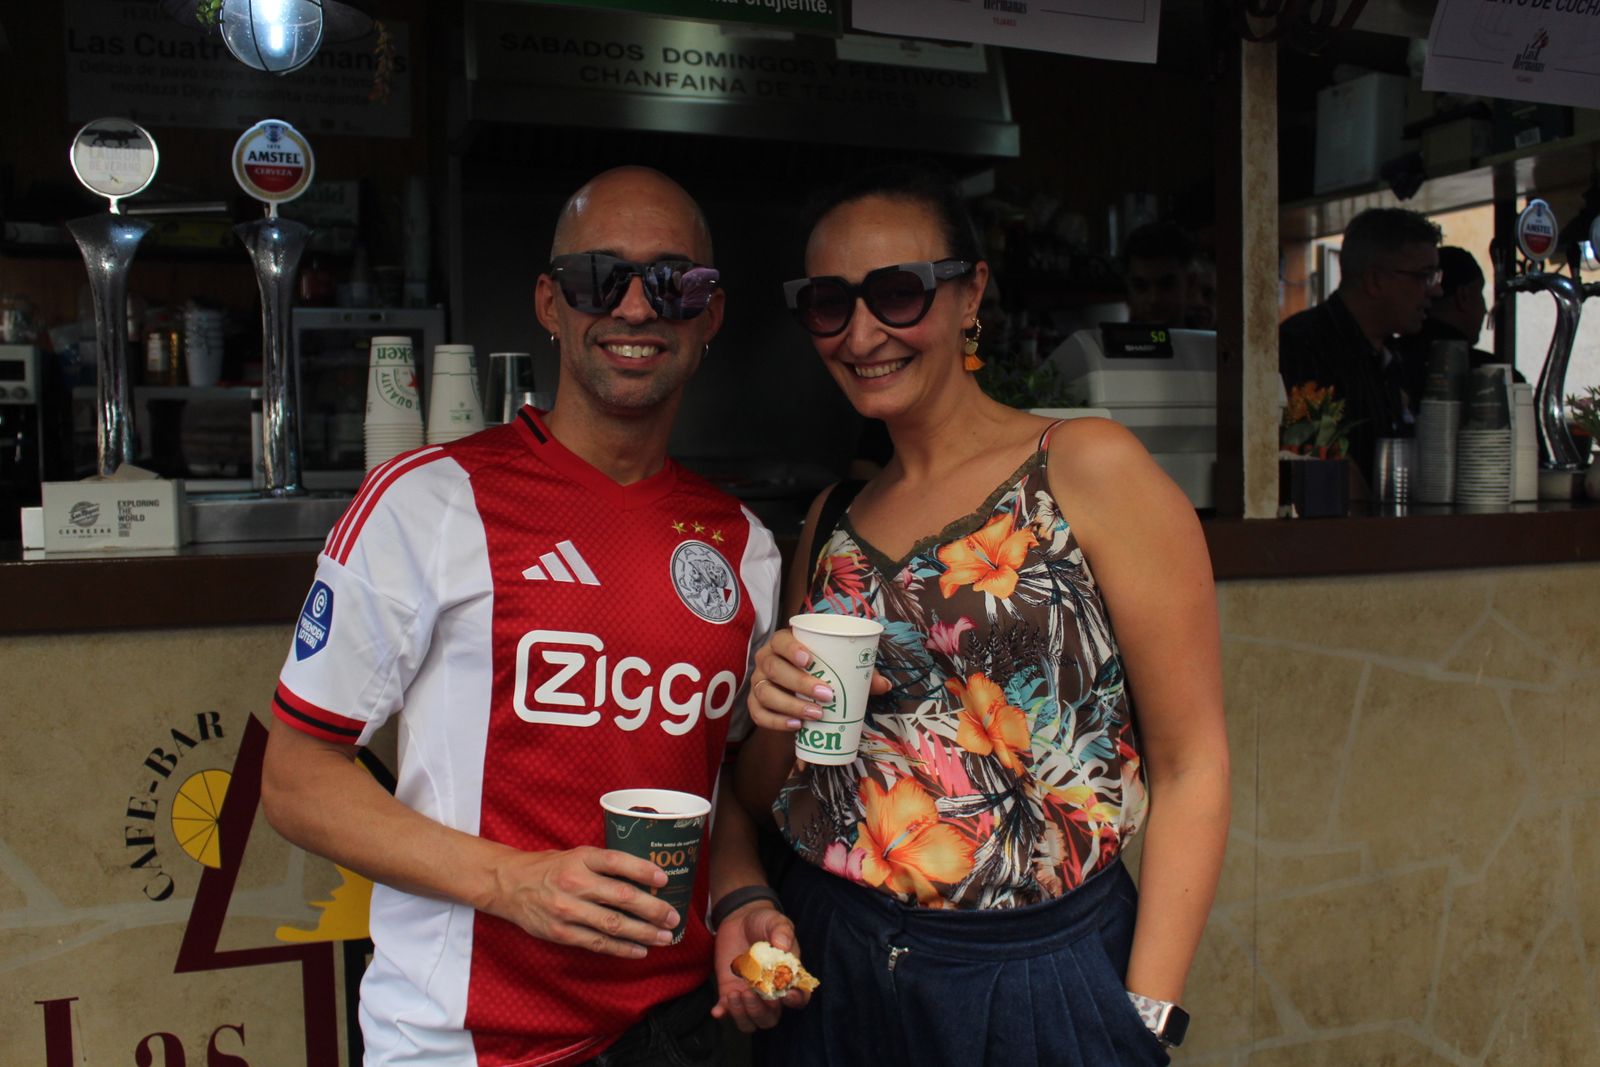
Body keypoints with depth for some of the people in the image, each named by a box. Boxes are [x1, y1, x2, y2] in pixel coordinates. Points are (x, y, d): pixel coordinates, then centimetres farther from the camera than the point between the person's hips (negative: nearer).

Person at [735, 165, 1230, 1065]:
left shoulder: (1088, 469, -9)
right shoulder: (830, 523, 6)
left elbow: (1191, 766, -11)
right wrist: (775, 725, -8)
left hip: (1038, 981, -4)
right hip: (832, 974, 5)